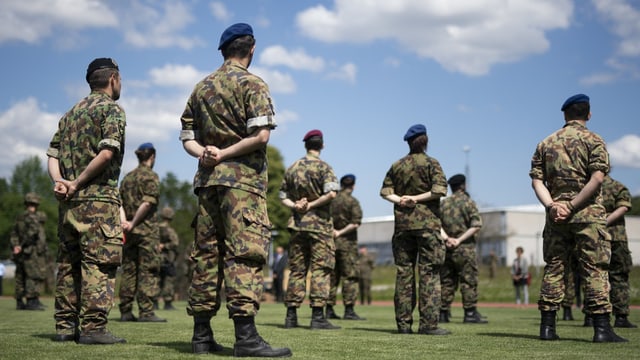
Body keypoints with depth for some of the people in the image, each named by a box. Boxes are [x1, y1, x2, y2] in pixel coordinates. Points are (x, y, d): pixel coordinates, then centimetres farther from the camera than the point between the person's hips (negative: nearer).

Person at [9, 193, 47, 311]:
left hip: (21, 253, 8)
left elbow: (13, 234, 9)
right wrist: (23, 245, -12)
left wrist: (15, 245, -4)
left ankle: (19, 302, 14)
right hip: (32, 252, -8)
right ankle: (32, 301, -13)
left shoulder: (19, 218, 16)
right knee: (35, 277, -8)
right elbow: (32, 231, -22)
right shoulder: (33, 217, -9)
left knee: (21, 278, 11)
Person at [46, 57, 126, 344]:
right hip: (98, 198, -8)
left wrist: (60, 181, -3)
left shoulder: (71, 113, 21)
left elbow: (53, 155, 12)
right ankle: (93, 328, -9)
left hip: (68, 202, 8)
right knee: (100, 264, -7)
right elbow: (107, 152, -17)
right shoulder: (112, 109, -3)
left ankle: (65, 326, 14)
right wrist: (78, 183, -11)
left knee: (68, 264, 11)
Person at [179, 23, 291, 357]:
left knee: (206, 254, 7)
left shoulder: (201, 87, 17)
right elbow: (261, 134, -16)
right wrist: (226, 154, -9)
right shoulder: (252, 84, -3)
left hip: (207, 179, 6)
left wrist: (205, 153, -3)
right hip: (243, 178, -6)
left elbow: (187, 138, 15)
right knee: (245, 254, -10)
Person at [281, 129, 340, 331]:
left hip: (297, 224, 5)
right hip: (319, 224, -5)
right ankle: (318, 317, -8)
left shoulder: (292, 168, 12)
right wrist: (311, 206, -11)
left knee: (296, 269, 9)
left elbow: (283, 196, 11)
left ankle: (291, 316, 9)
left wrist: (295, 206, -4)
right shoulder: (323, 167, -5)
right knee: (320, 269, -3)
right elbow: (331, 193, -19)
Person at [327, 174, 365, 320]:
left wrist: (333, 231, -4)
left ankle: (329, 310, 10)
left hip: (331, 242, 5)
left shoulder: (331, 200, 9)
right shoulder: (352, 201, -7)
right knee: (350, 277, -3)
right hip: (347, 242, -5)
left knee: (332, 276, 10)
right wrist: (340, 232, -10)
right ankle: (349, 311, -7)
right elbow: (355, 223, -16)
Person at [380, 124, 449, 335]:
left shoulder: (397, 166, 10)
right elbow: (440, 190, -15)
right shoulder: (431, 163, -3)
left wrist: (401, 200, -5)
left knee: (403, 272, 7)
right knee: (429, 272, -3)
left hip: (402, 224, 4)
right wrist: (417, 198, -7)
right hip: (427, 223, -4)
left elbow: (385, 191, 6)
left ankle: (403, 322, 7)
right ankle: (428, 324, -7)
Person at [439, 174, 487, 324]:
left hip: (446, 248, 5)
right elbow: (476, 225, -12)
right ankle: (470, 313, -4)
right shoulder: (468, 202, -2)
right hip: (464, 249, -5)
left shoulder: (443, 203, 11)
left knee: (446, 281, 9)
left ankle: (443, 313, 9)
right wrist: (460, 239, -13)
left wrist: (446, 238, -8)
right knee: (468, 280, -2)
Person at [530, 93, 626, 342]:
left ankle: (547, 327, 7)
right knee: (595, 270, -2)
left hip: (556, 215, 4)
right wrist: (572, 206, -14)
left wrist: (551, 206, -8)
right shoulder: (593, 140, -1)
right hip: (588, 214, -4)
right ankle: (601, 329, -6)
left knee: (553, 269, 8)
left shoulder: (545, 144, 11)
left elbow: (536, 180, 3)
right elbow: (597, 178, -14)